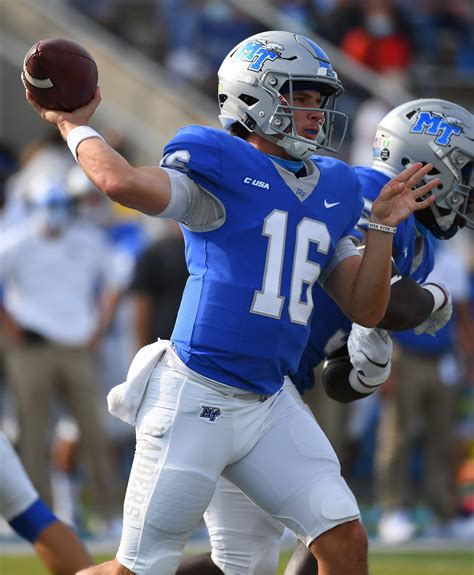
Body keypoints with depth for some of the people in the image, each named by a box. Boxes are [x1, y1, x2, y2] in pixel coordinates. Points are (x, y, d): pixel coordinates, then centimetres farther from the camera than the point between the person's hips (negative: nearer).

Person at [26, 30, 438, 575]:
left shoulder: (330, 194, 13)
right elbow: (123, 183, -26)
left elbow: (365, 309, 14)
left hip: (269, 407, 7)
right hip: (195, 401, -6)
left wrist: (382, 226, 4)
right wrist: (72, 125, -11)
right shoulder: (220, 175, -9)